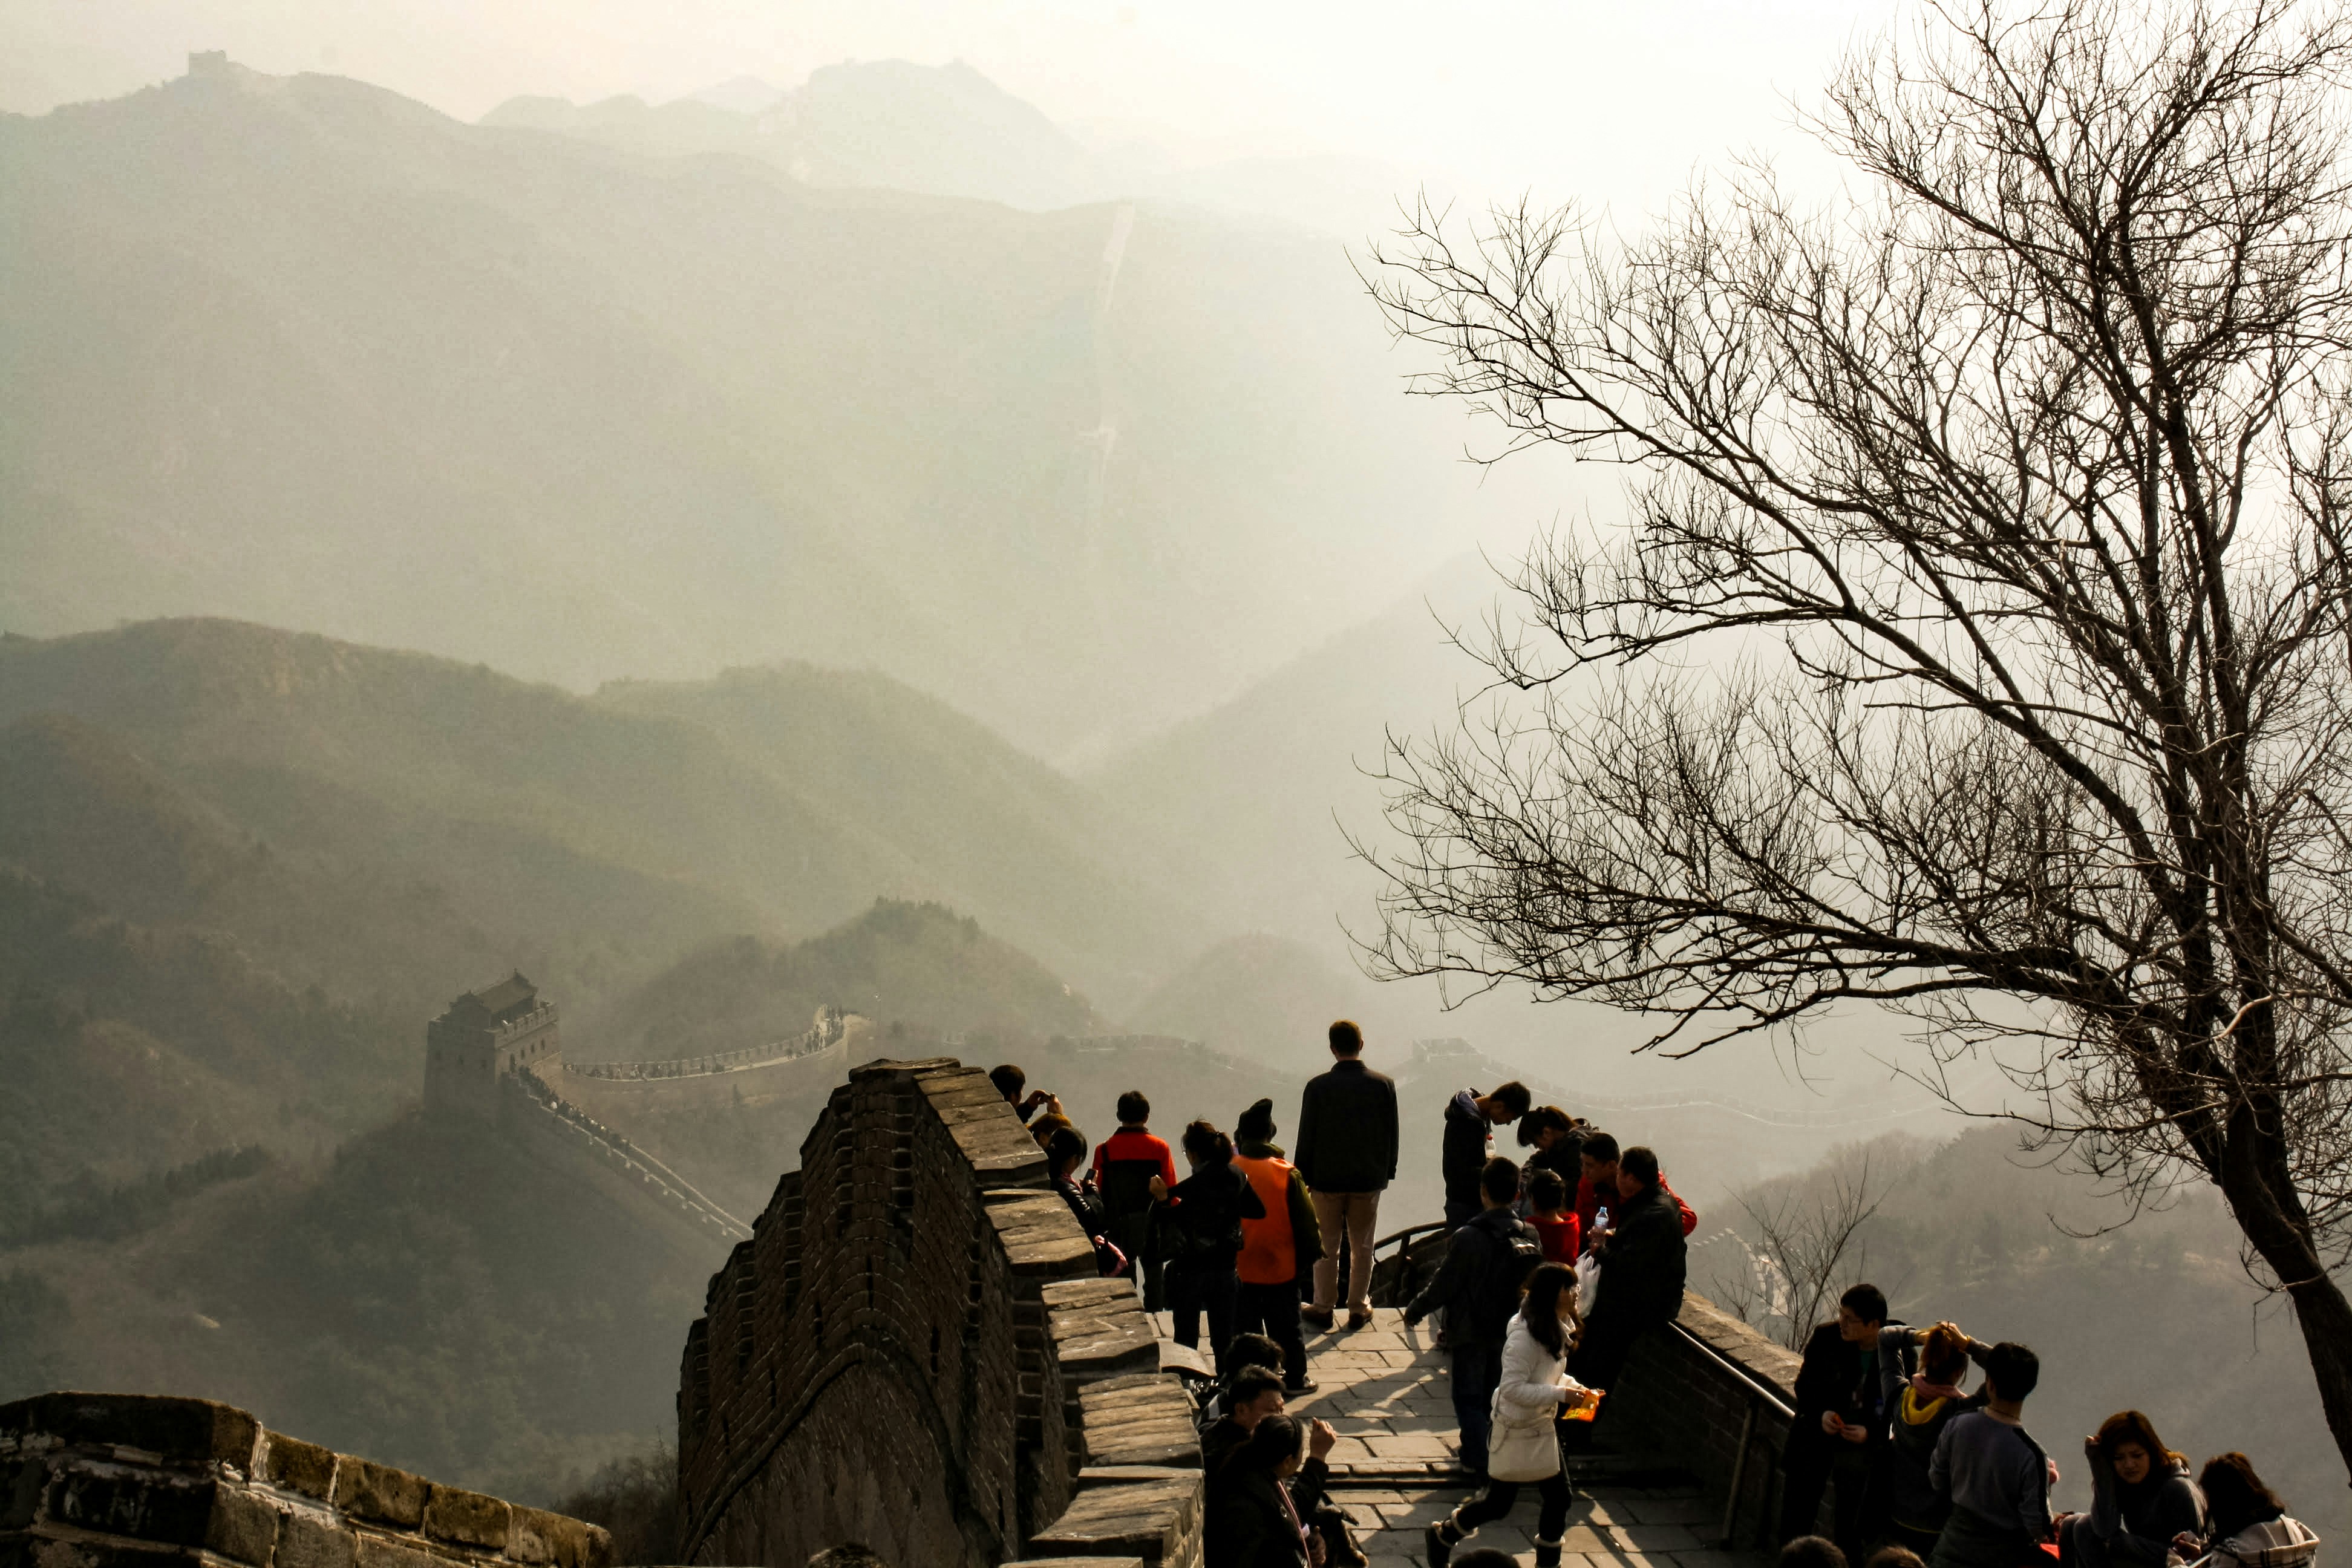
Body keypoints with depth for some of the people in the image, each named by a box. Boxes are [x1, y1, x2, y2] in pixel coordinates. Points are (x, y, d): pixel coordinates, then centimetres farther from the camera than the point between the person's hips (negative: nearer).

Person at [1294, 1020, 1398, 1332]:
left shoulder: (1318, 1087, -12)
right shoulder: (1384, 1085, -7)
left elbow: (1307, 1137, -6)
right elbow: (1392, 1135, 1)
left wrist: (1304, 1176, 5)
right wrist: (1388, 1172, 12)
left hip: (1327, 1178, -1)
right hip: (1369, 1178, 1)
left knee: (1327, 1247, 10)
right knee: (1362, 1247, 12)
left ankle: (1324, 1308, 15)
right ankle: (1358, 1308, 18)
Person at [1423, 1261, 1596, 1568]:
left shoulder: (1555, 1330, 2)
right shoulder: (1524, 1336, -28)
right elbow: (1512, 1388, -30)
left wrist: (1571, 1385, -3)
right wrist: (1561, 1394, -30)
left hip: (1542, 1428, 8)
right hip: (1516, 1430, -8)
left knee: (1559, 1497, 8)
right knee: (1499, 1502, 5)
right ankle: (1441, 1537, 28)